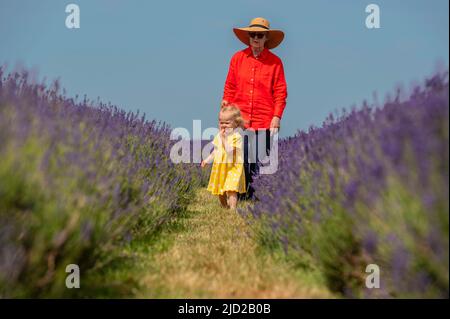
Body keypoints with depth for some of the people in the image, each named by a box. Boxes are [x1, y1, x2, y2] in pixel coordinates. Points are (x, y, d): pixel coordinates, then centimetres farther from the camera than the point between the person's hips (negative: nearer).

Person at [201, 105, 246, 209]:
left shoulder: (236, 136, -14)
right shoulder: (219, 135, 8)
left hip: (232, 168, -7)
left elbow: (229, 150, -26)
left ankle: (233, 209, -23)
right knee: (220, 192, 17)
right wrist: (207, 160, 12)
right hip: (219, 168, 7)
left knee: (230, 190, -19)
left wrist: (224, 138, -25)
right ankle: (224, 208, 36)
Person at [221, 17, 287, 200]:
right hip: (239, 119, 2)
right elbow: (230, 87, 12)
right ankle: (241, 194, 12)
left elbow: (280, 92, 2)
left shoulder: (275, 62, 3)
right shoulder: (237, 58, 8)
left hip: (264, 121, -1)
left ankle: (257, 195, 6)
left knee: (260, 161, -2)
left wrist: (277, 117, -6)